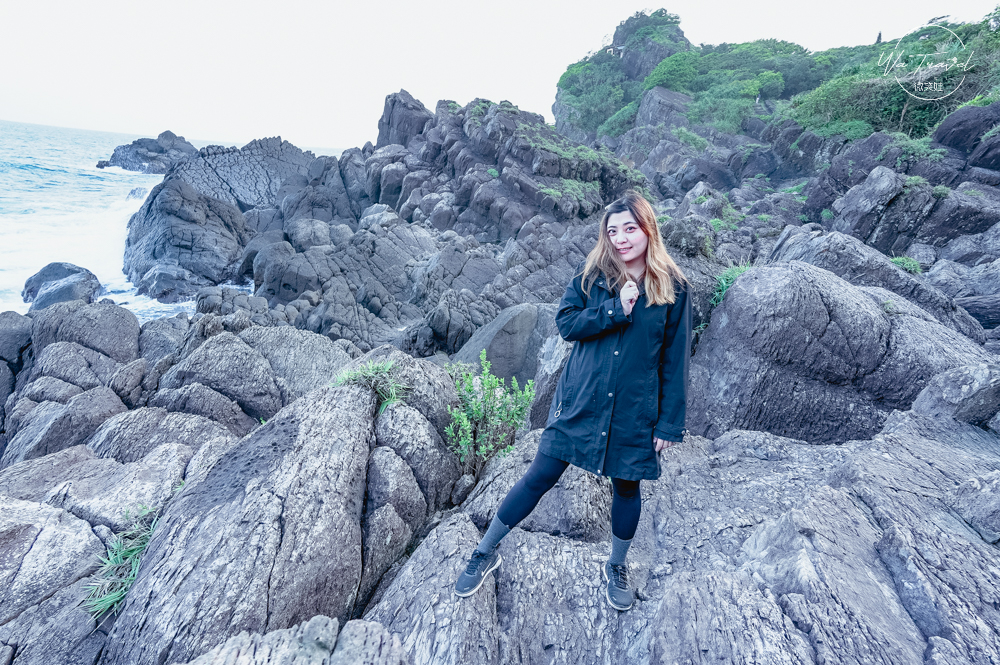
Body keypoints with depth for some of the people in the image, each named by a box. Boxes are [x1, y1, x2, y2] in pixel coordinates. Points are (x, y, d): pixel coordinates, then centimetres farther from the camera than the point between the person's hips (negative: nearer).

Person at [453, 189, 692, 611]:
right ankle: (485, 553, 24)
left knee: (626, 486, 16)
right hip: (581, 400, 0)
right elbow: (565, 322, -9)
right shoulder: (592, 274, -2)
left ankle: (617, 567, 44)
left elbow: (675, 359, -2)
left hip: (634, 410, 1)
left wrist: (669, 422, -3)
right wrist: (616, 310, -20)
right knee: (539, 477, 5)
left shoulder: (673, 288, -4)